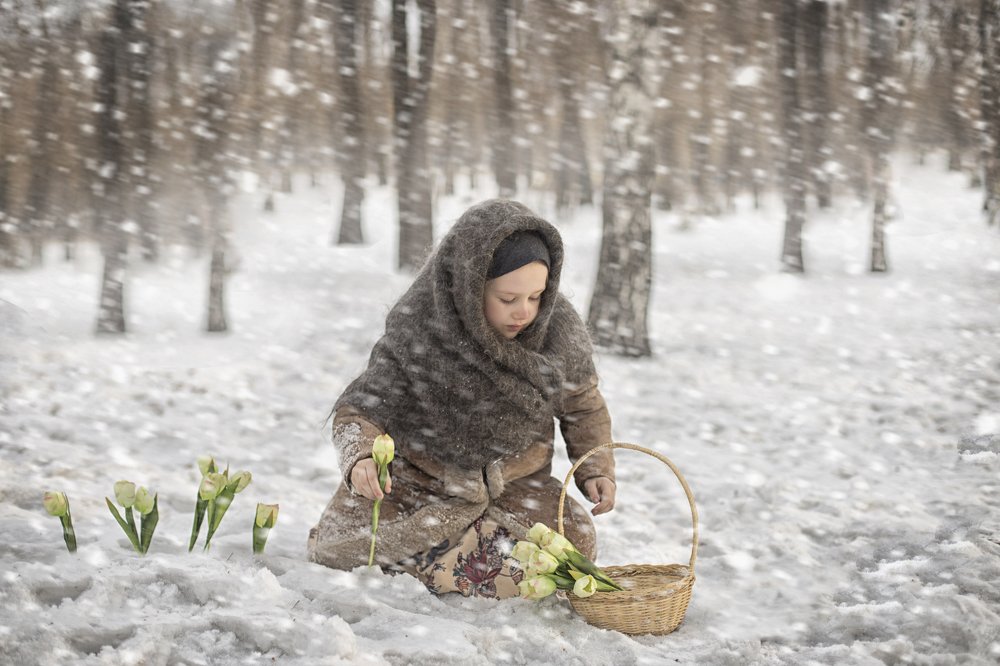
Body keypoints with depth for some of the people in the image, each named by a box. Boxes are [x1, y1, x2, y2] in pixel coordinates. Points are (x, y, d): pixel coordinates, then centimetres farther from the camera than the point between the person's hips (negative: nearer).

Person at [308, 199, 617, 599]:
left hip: (514, 482, 2)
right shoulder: (416, 331, -20)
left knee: (576, 542, -26)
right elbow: (362, 409, -17)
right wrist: (361, 458, -38)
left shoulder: (560, 329, -12)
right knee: (336, 549, -22)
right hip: (419, 478, -2)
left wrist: (597, 469, -8)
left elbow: (583, 407, 6)